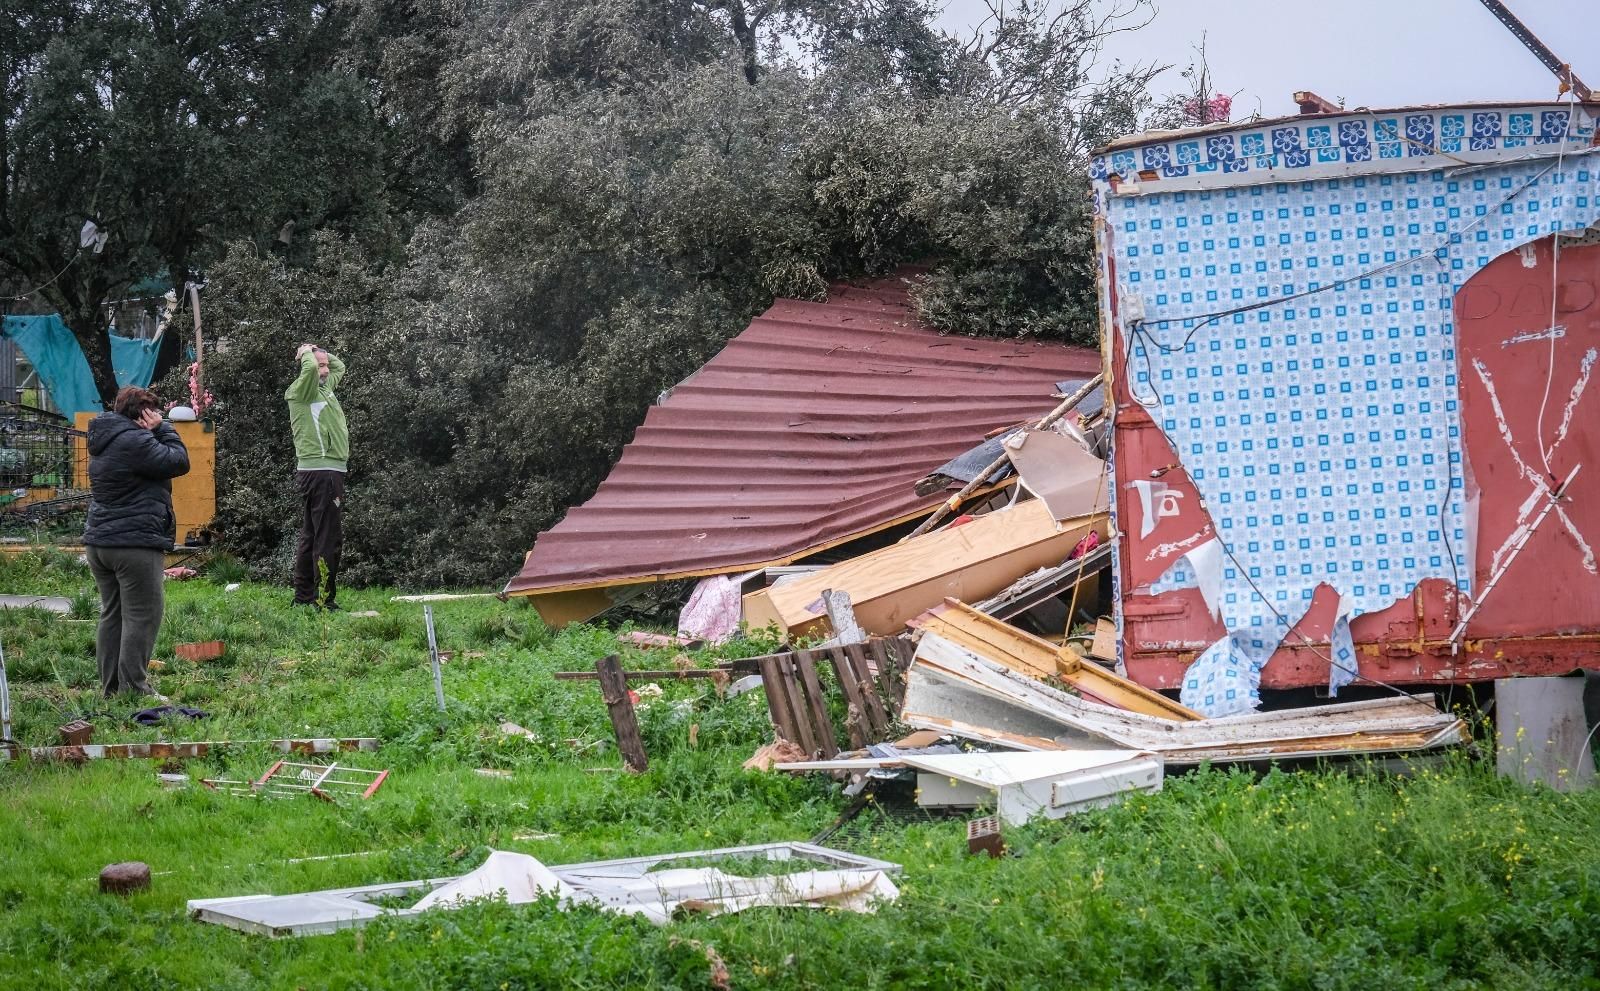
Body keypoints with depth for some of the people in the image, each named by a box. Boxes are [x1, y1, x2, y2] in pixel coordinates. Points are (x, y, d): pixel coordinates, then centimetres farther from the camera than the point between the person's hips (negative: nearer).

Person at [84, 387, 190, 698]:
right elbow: (179, 461, -13)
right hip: (135, 544, -10)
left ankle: (111, 687, 18)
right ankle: (133, 690, -6)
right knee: (142, 616, -5)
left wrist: (157, 430, 7)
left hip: (99, 541, 10)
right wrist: (162, 428, -4)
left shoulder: (105, 439, 15)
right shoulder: (135, 441, -16)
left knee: (112, 614, 14)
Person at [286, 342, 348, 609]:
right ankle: (324, 599, -10)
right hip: (322, 472, -10)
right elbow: (310, 369, -29)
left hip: (316, 474, 10)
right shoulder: (302, 390, -8)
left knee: (310, 536, 12)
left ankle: (303, 596, 18)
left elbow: (340, 367, 34)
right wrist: (308, 354, -8)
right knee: (328, 538, -10)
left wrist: (319, 353, 18)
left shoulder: (324, 388, 17)